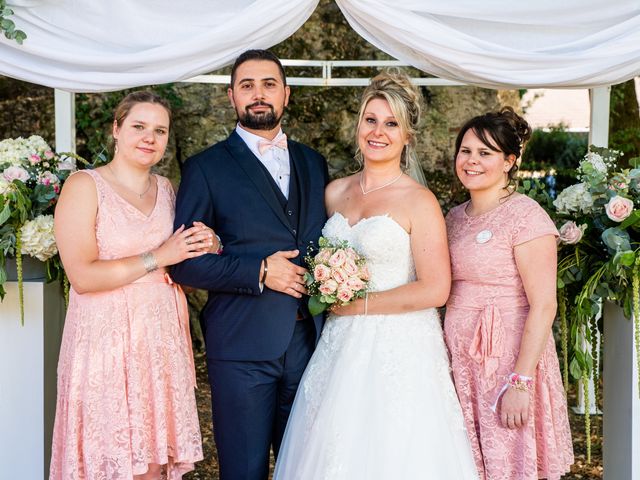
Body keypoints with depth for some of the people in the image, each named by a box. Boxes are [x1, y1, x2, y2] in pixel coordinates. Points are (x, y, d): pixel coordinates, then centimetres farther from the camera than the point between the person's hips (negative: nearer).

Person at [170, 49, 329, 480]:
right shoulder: (207, 168, 0)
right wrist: (259, 273, -14)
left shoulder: (314, 164, 13)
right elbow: (185, 262, -6)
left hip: (309, 342, 4)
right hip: (243, 347, -4)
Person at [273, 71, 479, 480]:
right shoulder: (335, 193, 9)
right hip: (340, 346, 5)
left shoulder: (419, 201, -9)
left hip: (398, 350, -5)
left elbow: (435, 291, -14)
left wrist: (359, 304, -11)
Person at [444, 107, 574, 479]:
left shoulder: (525, 215, -11)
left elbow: (544, 306, -16)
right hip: (459, 362, 6)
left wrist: (521, 382, -20)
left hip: (507, 363, -6)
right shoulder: (456, 217, 11)